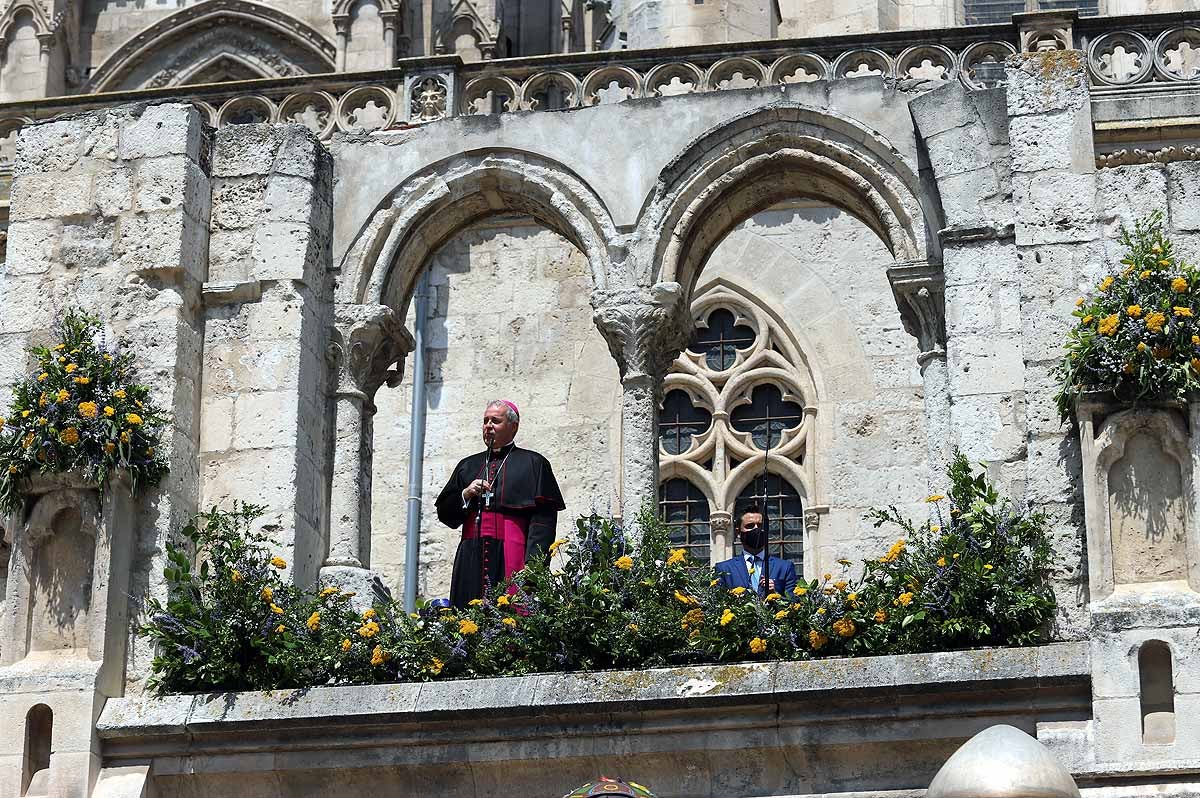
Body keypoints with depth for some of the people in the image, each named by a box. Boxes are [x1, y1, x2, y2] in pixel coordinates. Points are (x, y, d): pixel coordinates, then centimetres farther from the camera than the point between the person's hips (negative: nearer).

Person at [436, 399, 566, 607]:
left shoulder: (532, 464, 6)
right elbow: (444, 512, 19)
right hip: (472, 558, 4)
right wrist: (465, 495, -1)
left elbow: (544, 518, -5)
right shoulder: (468, 466, 21)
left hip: (512, 558, -4)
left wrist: (533, 562, -16)